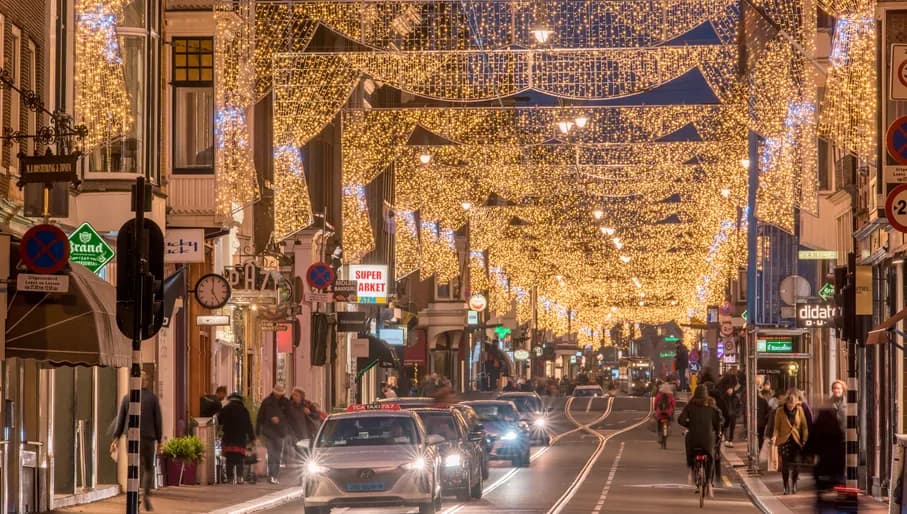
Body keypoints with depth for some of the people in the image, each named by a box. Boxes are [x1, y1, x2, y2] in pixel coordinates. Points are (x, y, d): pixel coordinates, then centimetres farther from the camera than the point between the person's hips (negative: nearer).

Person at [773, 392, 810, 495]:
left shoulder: (799, 410, 2)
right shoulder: (780, 411, -2)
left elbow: (804, 426, 6)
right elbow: (777, 427, 2)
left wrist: (804, 440, 0)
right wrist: (775, 438, -10)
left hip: (796, 441, 1)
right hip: (784, 441, -1)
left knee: (796, 465, -7)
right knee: (785, 465, -4)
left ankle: (794, 485, 13)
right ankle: (787, 487, 6)